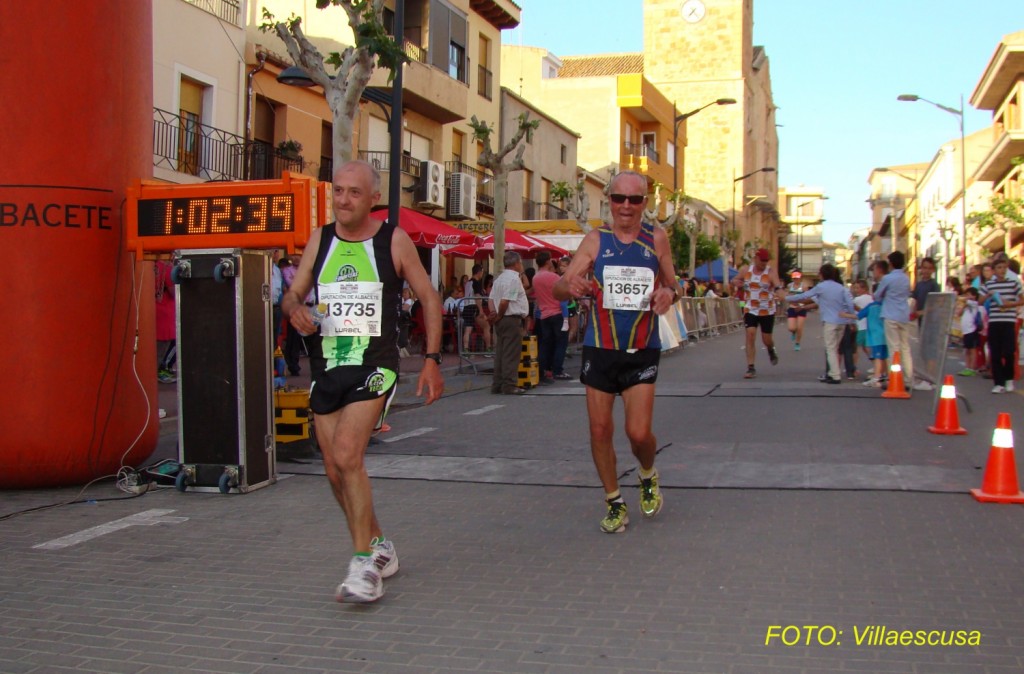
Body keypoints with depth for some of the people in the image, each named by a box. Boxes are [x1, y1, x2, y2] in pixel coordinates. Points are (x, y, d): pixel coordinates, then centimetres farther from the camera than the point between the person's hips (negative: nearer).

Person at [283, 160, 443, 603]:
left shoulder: (394, 241, -2)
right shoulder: (320, 240, 9)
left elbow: (429, 297, 3)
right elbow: (292, 294, 12)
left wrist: (432, 359, -4)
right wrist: (295, 308, -13)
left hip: (374, 366, -5)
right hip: (328, 367, 5)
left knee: (347, 455, -23)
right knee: (336, 471, 9)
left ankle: (364, 565, -14)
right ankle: (378, 548, 30)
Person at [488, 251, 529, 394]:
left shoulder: (499, 278, 16)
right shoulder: (514, 278, -15)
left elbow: (492, 298, 13)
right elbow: (505, 301, -21)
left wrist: (493, 313, 0)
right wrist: (499, 316, -8)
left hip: (501, 321, 9)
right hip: (512, 319, -9)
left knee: (500, 353, 11)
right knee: (511, 354, -6)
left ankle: (497, 385, 13)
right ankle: (509, 385, -5)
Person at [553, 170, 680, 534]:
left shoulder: (657, 238, 1)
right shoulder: (595, 240, -1)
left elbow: (672, 286, 11)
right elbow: (560, 286, -5)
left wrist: (668, 293, -14)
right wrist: (571, 286, -30)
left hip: (642, 351, -1)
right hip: (600, 349, 1)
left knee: (639, 432, -8)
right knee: (600, 430, 4)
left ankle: (648, 476, 27)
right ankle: (614, 501, 23)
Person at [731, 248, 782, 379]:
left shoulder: (771, 272, -11)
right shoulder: (745, 269, 0)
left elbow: (778, 285, -27)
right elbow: (733, 281, 13)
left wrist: (779, 289, -51)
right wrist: (735, 282, -12)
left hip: (767, 311, -2)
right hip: (750, 310, 2)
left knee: (766, 339, 6)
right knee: (750, 335, -13)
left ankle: (771, 350, 44)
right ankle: (750, 368, -9)